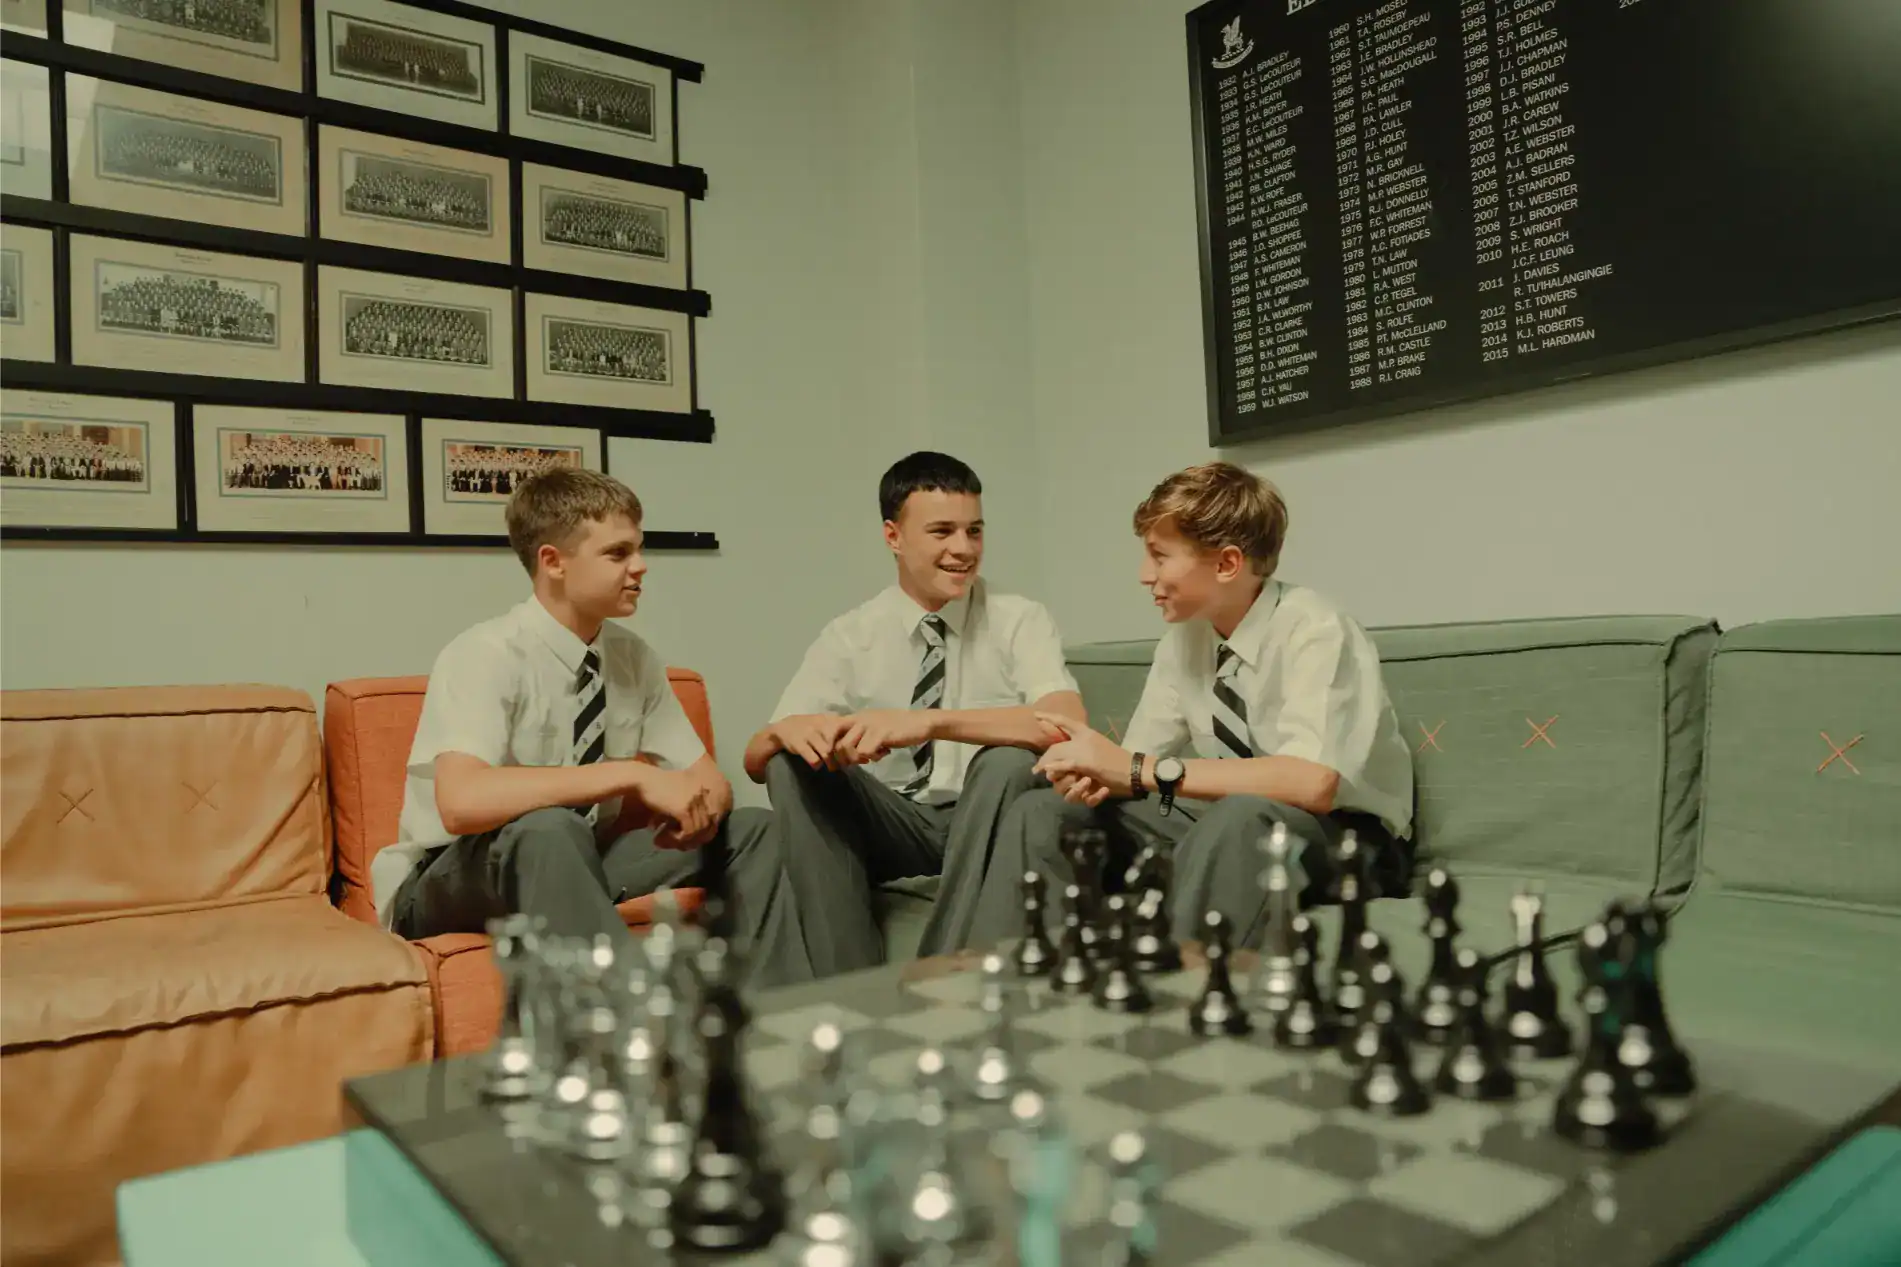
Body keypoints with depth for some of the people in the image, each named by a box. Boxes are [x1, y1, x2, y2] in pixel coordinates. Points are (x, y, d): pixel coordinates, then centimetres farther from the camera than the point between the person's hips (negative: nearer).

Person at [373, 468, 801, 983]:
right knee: (548, 830, -38)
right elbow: (462, 802, -39)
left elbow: (709, 779, 0)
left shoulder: (635, 657, -3)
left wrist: (699, 805, -24)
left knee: (752, 829, -9)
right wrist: (631, 774, -38)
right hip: (449, 883, -6)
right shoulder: (485, 655, -22)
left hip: (578, 865, 6)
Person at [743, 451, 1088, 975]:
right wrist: (786, 730, -31)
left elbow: (1068, 726, -25)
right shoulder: (849, 637, 0)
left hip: (981, 823, -2)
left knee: (1009, 759, -31)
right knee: (793, 762, -22)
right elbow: (756, 759, -5)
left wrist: (930, 722, -38)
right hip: (887, 826, 2)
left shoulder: (1019, 620, -6)